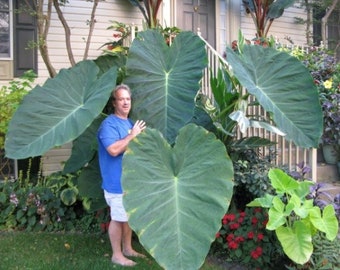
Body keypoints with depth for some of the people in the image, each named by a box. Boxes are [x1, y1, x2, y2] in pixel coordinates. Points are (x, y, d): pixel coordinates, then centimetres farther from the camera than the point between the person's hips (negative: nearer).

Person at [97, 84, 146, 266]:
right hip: (117, 181, -9)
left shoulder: (130, 123, 14)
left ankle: (128, 248, 31)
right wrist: (132, 135, -24)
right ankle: (117, 255, 13)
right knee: (118, 218, 0)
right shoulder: (109, 124, -16)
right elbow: (114, 149, -30)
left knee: (130, 215, 17)